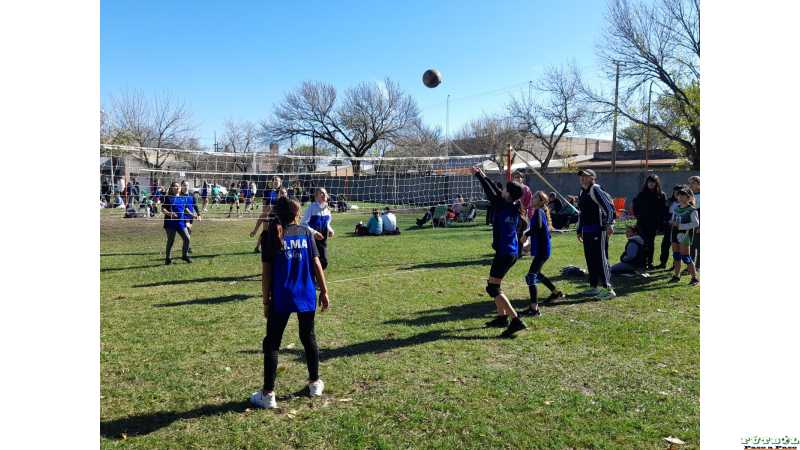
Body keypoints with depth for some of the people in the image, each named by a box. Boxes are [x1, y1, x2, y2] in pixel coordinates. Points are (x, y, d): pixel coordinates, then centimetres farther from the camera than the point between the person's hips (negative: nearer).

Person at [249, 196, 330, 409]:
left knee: (272, 343, 6)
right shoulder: (306, 232, 2)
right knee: (309, 338, 17)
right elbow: (316, 263, 0)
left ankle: (268, 394, 7)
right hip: (307, 296, 3)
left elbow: (266, 271, -6)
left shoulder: (271, 235, -4)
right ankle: (315, 383, 29)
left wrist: (265, 300, 0)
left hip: (280, 299, -3)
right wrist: (324, 291, 7)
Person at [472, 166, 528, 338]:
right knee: (493, 283, 22)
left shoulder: (501, 206, -16)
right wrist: (483, 176, 23)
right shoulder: (515, 207, 6)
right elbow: (497, 192, 17)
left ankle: (516, 320, -16)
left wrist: (479, 176, 7)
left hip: (504, 252, -9)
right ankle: (502, 317, 26)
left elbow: (491, 193, -7)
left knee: (492, 288, -8)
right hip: (512, 251, 9)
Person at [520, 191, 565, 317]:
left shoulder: (538, 211, -15)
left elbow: (537, 226, -32)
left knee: (531, 277, -14)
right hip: (542, 249, 10)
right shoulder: (542, 211, 12)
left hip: (542, 250, -10)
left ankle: (534, 309, -17)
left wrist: (526, 234, -19)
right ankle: (556, 292, 46)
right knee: (536, 273, 29)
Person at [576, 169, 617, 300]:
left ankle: (608, 289, -5)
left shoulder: (596, 190, -10)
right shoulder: (582, 193, 18)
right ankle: (593, 287, 22)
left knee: (600, 259, -8)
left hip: (598, 231, -9)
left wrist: (610, 224, -21)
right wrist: (579, 230, 26)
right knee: (590, 259, 12)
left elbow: (609, 207, -16)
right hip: (586, 232, 9)